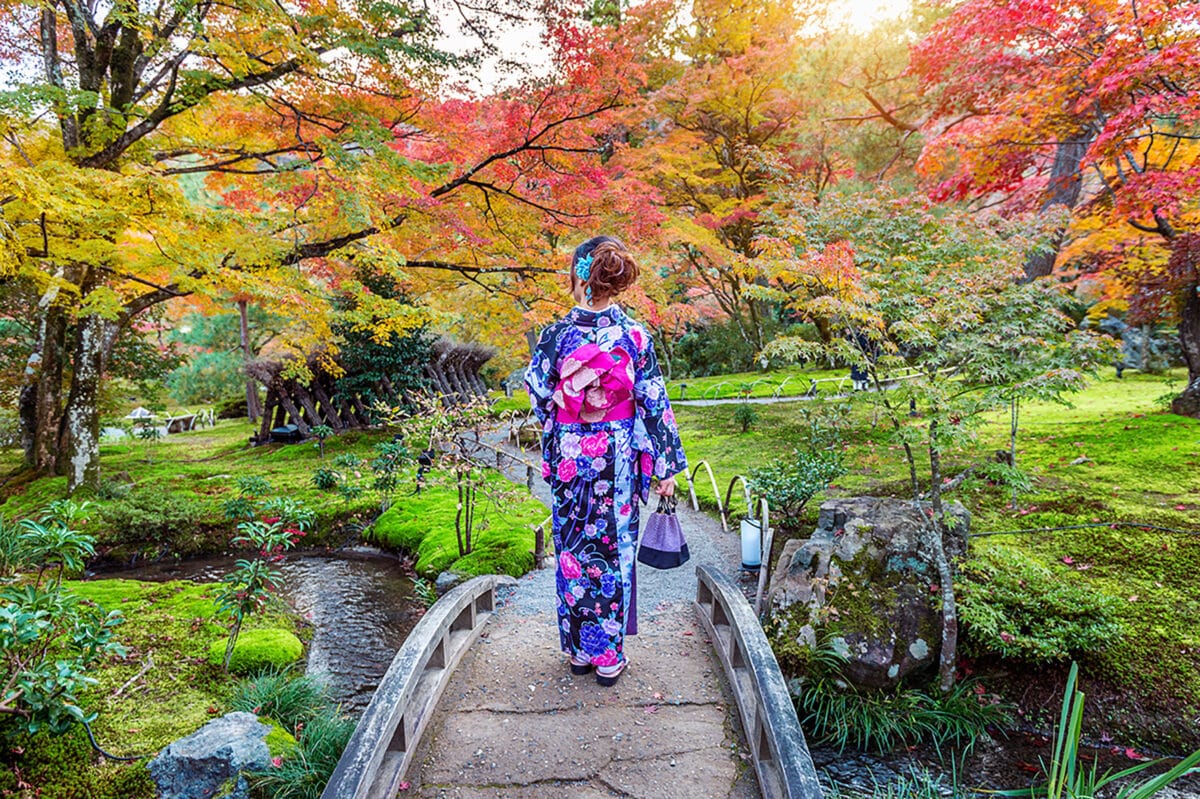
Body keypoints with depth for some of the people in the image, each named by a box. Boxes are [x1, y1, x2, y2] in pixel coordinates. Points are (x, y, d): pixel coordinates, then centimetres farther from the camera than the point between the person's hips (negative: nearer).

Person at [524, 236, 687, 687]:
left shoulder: (556, 335, -11)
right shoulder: (633, 335, -9)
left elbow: (537, 395, 0)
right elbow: (653, 403, -7)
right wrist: (666, 466, 0)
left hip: (570, 458, 0)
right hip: (618, 459, 0)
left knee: (573, 549, 15)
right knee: (614, 550, 11)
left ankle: (578, 649, 28)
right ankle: (609, 656, 22)